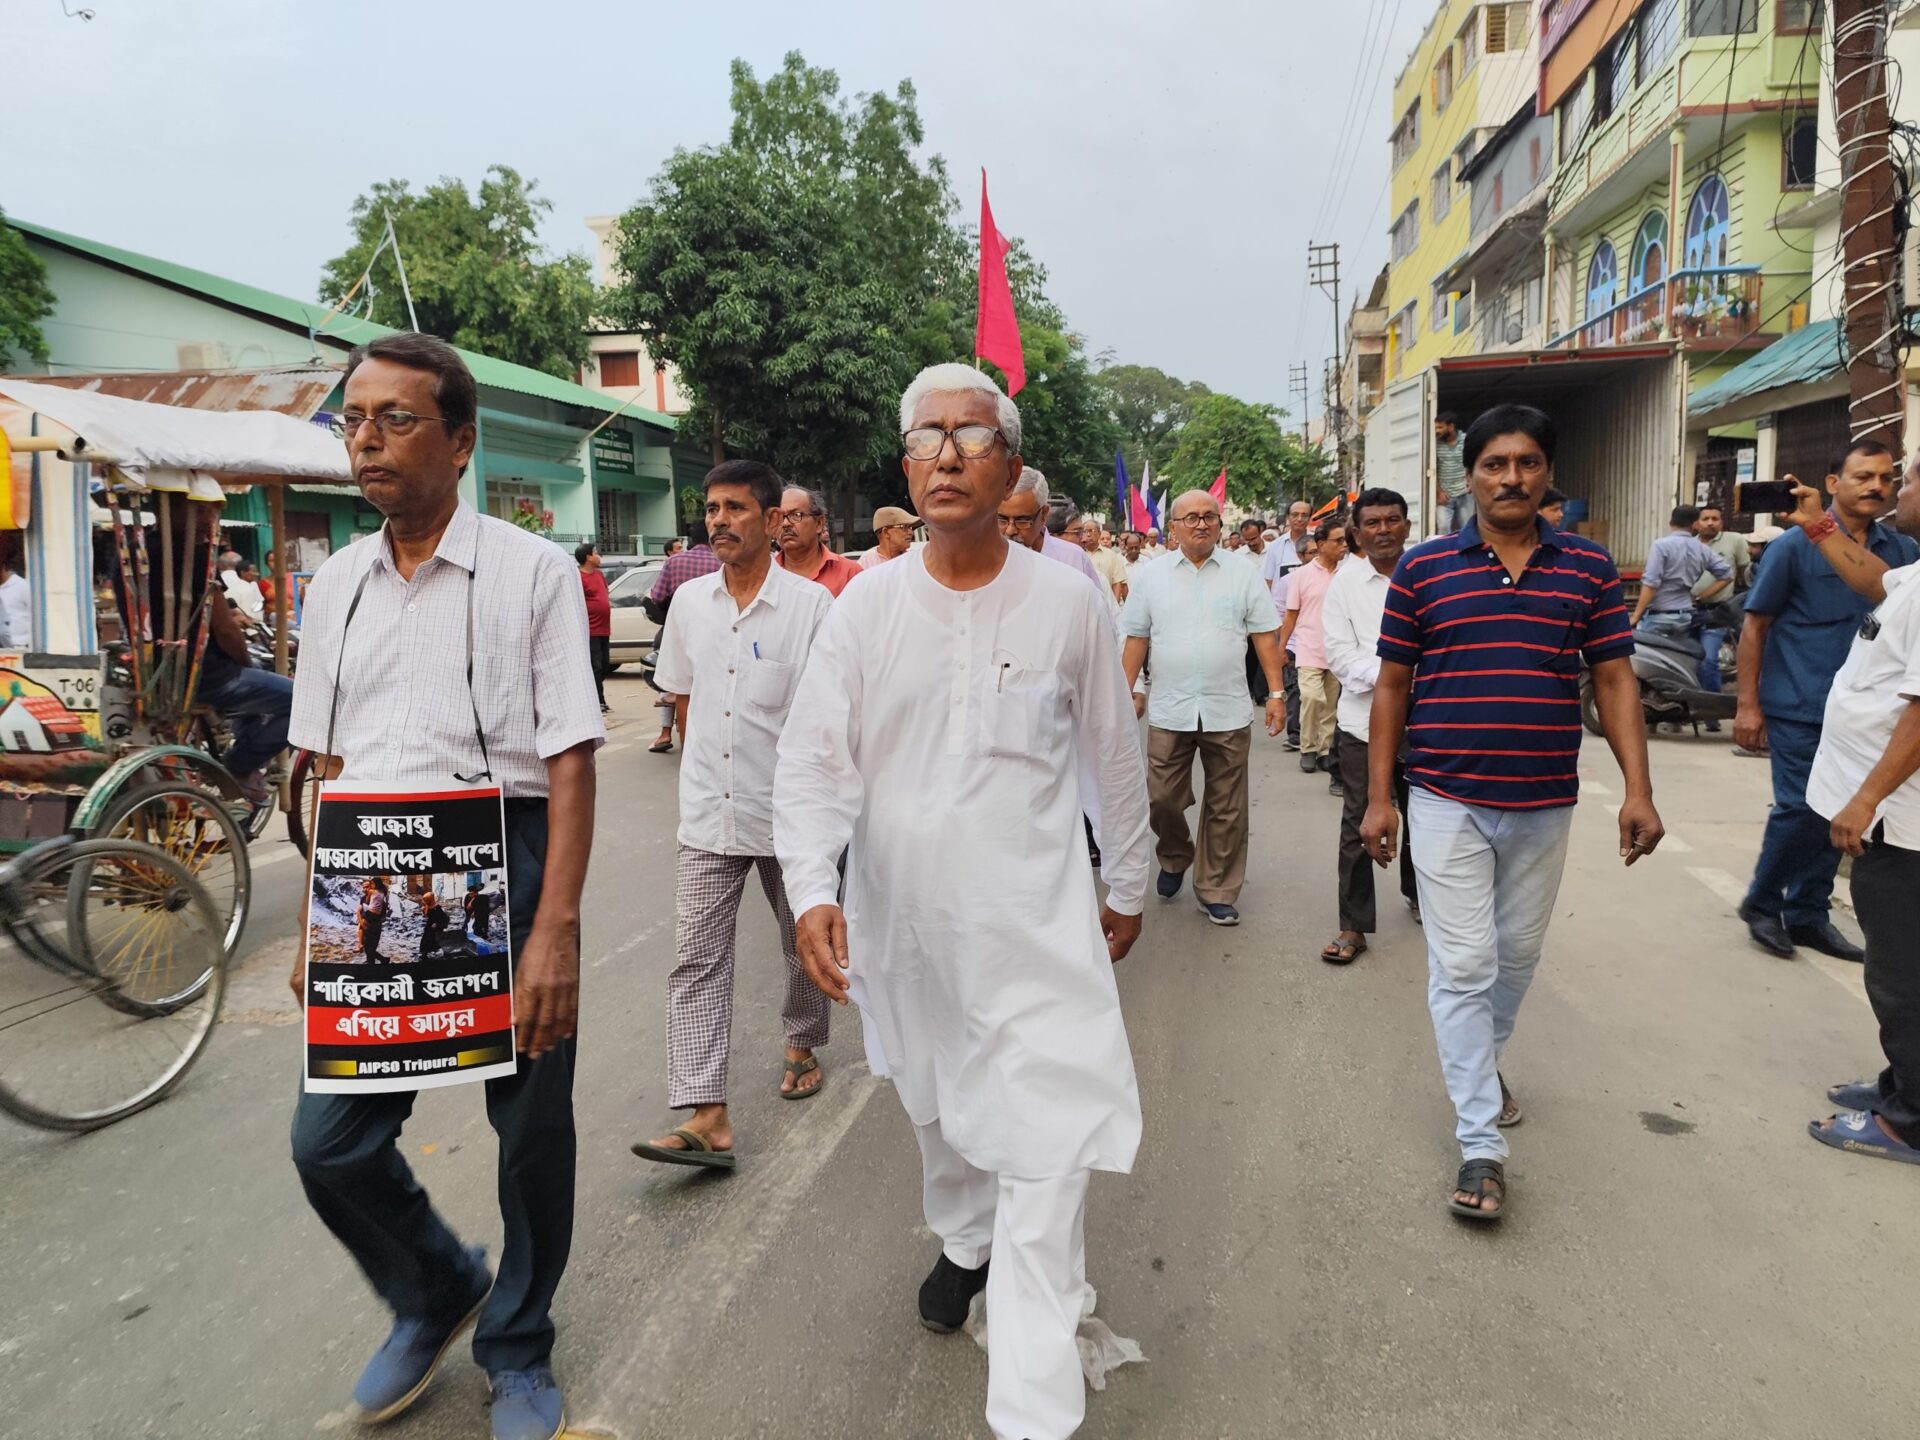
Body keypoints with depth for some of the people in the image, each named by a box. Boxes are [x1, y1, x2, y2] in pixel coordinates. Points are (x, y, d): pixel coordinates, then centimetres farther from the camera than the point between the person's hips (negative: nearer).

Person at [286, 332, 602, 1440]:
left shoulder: (532, 571, -5)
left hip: (505, 863, -4)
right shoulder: (336, 586, 11)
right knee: (330, 1141, 5)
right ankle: (435, 1292, 35)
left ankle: (518, 1349, 33)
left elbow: (570, 760, -10)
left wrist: (554, 930, -17)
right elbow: (327, 765, 15)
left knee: (532, 1131, 7)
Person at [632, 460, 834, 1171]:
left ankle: (803, 1047, 42)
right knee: (696, 961, -3)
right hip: (707, 817, 3)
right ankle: (705, 1118, -1)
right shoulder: (689, 602, 3)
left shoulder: (811, 604, -10)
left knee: (804, 944, 17)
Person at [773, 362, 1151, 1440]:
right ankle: (966, 1244, 53)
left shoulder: (1068, 604, -6)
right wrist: (812, 889, -20)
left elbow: (1115, 757, 5)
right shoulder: (867, 605, -4)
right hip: (902, 919, 3)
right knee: (936, 1109, 23)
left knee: (1048, 1147, -6)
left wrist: (1128, 886, 12)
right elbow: (815, 761, -6)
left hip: (1036, 924, -2)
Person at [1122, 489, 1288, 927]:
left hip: (1228, 711, 0)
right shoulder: (1152, 579, 6)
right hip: (1168, 711, 1)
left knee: (1226, 809, 6)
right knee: (1161, 799, 4)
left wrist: (1275, 694, -1)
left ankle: (1217, 891, 20)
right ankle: (1174, 859, 34)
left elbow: (1265, 638, 4)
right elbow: (1136, 642, 8)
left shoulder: (1243, 576, 3)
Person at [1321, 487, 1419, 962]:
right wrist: (1386, 673, -21)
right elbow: (1340, 656, -6)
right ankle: (1353, 926, 12)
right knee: (1358, 826, 3)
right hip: (1364, 721, -1)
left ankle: (1417, 893, 44)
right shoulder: (1346, 581, -2)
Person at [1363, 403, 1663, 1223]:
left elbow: (1614, 680, 3)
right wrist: (1379, 796, -2)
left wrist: (1638, 790, -6)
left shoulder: (1588, 568, 3)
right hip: (1447, 803, -2)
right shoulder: (1423, 568, -2)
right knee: (1463, 966, -3)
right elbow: (1392, 686, 1)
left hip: (1544, 807, 3)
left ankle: (1479, 1064, 43)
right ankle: (1481, 1145, 4)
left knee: (1517, 955, 18)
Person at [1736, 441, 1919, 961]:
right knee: (1800, 811, -5)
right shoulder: (1796, 544, -6)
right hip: (1799, 708, -5)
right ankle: (1761, 904, 16)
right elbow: (1755, 625, -5)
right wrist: (1748, 703, -9)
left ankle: (1808, 916, 23)